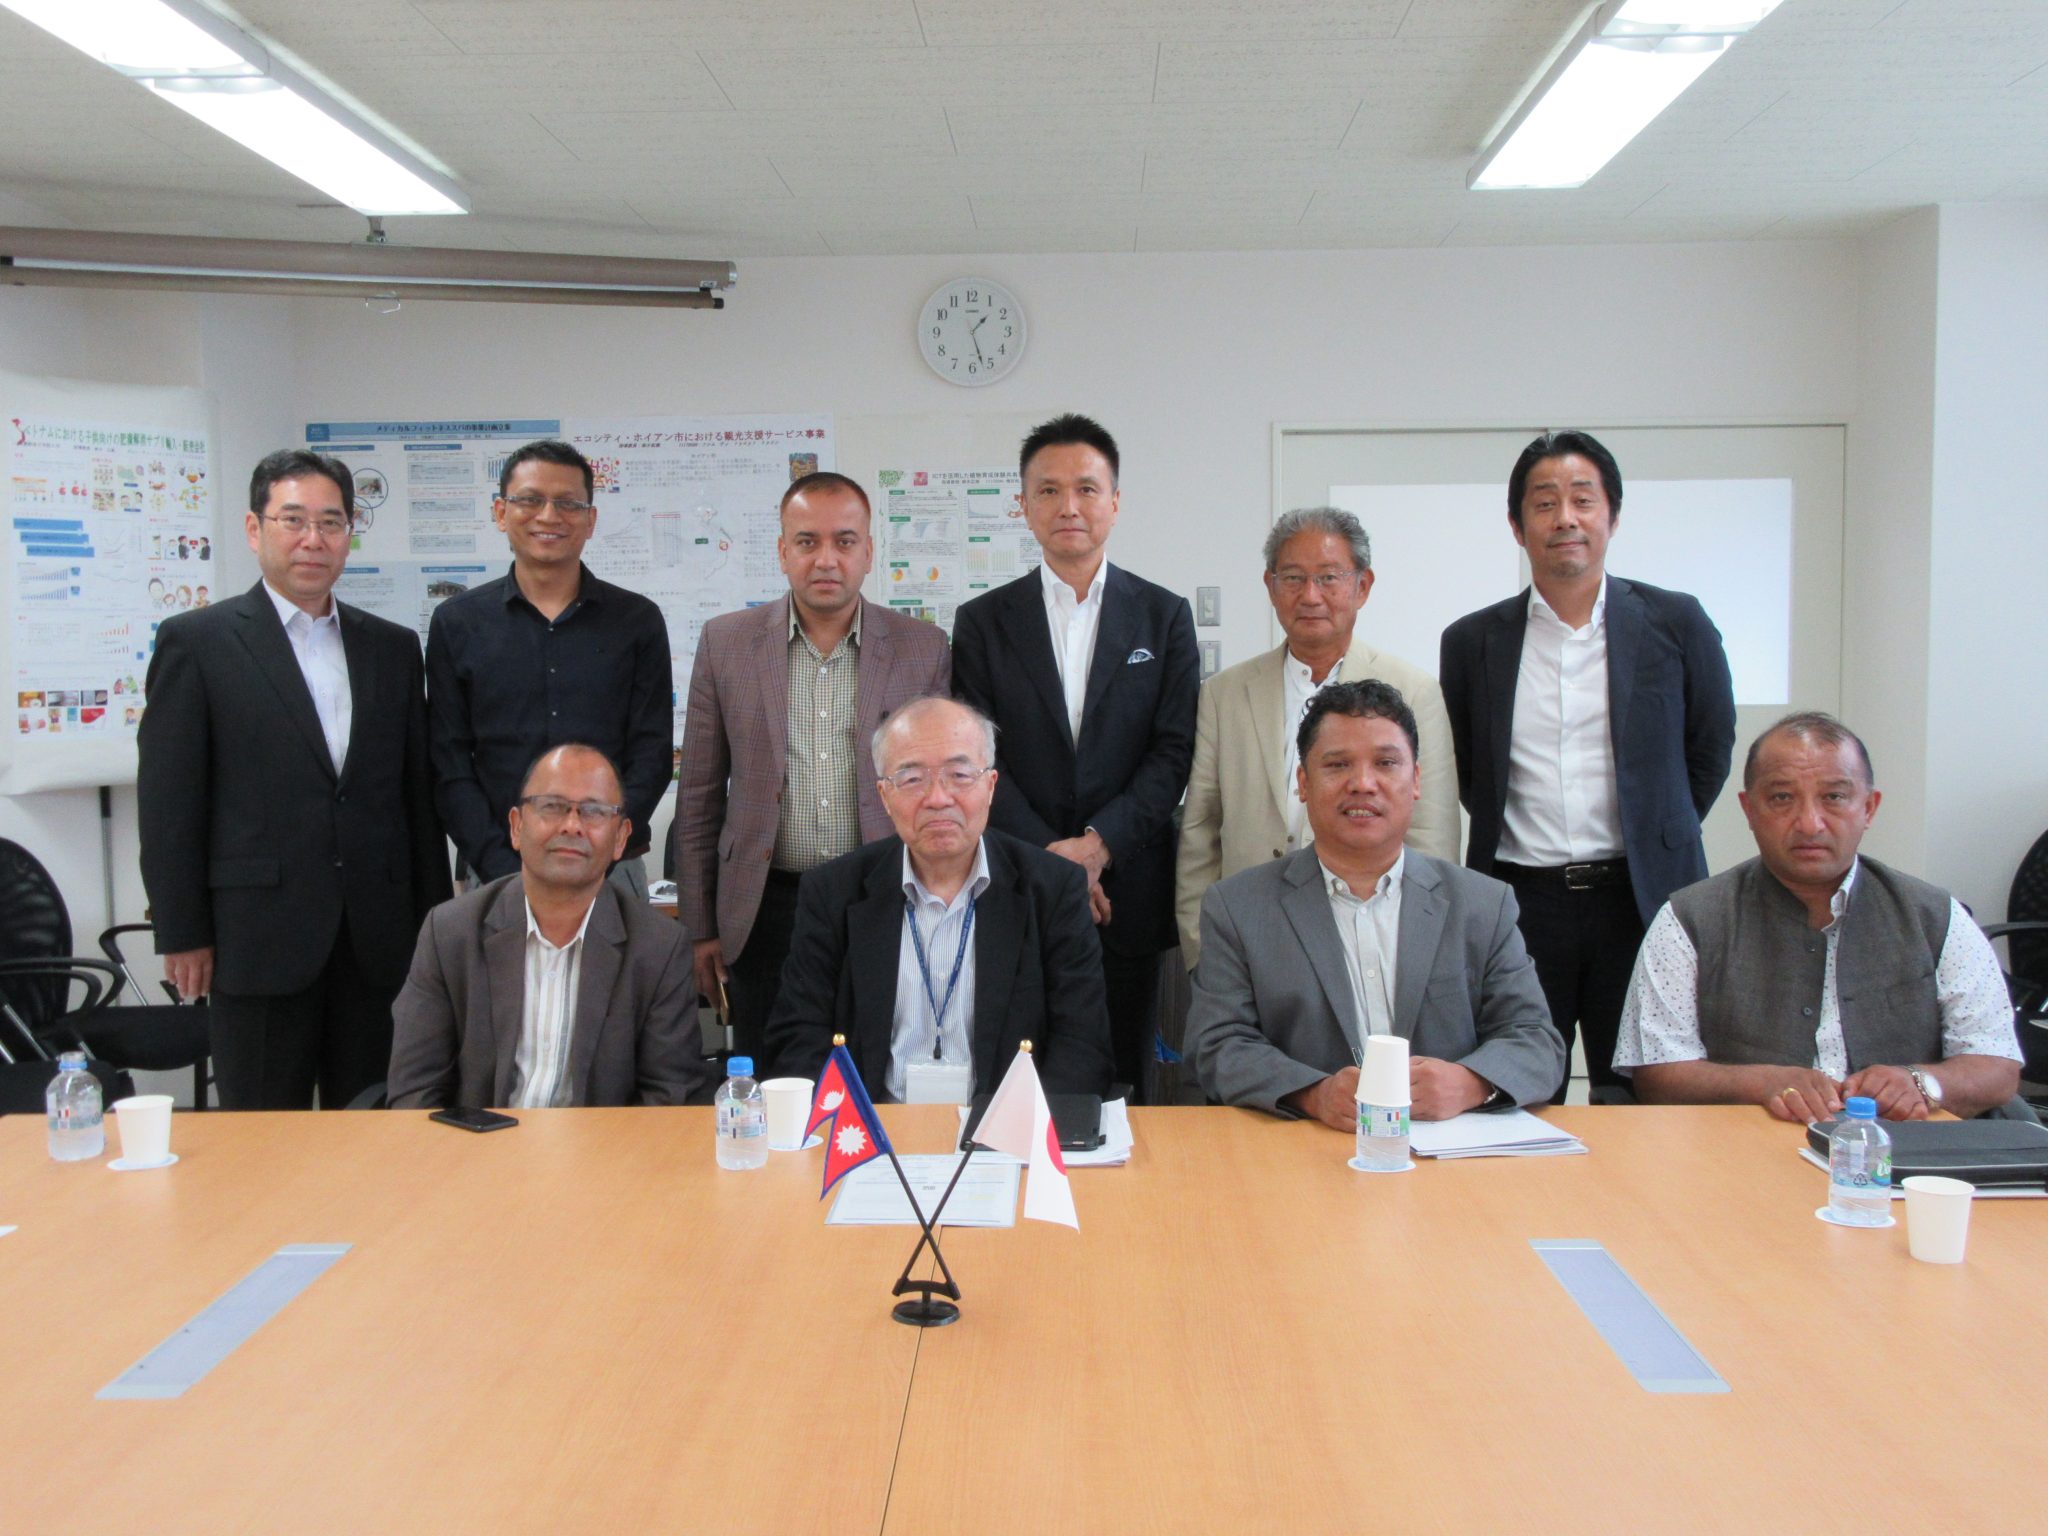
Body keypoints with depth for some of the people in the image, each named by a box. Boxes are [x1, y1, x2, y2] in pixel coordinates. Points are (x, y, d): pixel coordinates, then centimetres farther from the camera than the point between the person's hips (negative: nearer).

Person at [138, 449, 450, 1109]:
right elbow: (168, 802, -2)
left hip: (376, 944, 4)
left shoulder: (394, 648, 12)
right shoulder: (196, 642, 0)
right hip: (259, 941, -3)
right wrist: (182, 934, -6)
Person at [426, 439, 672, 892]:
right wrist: (505, 871, -11)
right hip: (494, 874, 0)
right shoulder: (457, 623, 5)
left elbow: (651, 757, 0)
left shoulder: (637, 621, 4)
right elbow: (450, 767, 2)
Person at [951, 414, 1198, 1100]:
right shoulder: (983, 622, 6)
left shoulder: (1165, 616, 7)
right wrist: (1050, 859, -11)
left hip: (1126, 890, 0)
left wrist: (1097, 843, -12)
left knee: (1121, 1083, 6)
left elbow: (1176, 751, 0)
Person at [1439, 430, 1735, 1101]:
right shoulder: (1472, 642, 4)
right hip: (1517, 901, 1)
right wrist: (1511, 837, 9)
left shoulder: (1675, 624, 2)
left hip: (1640, 898, 0)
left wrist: (1658, 837, 10)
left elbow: (1712, 744, 12)